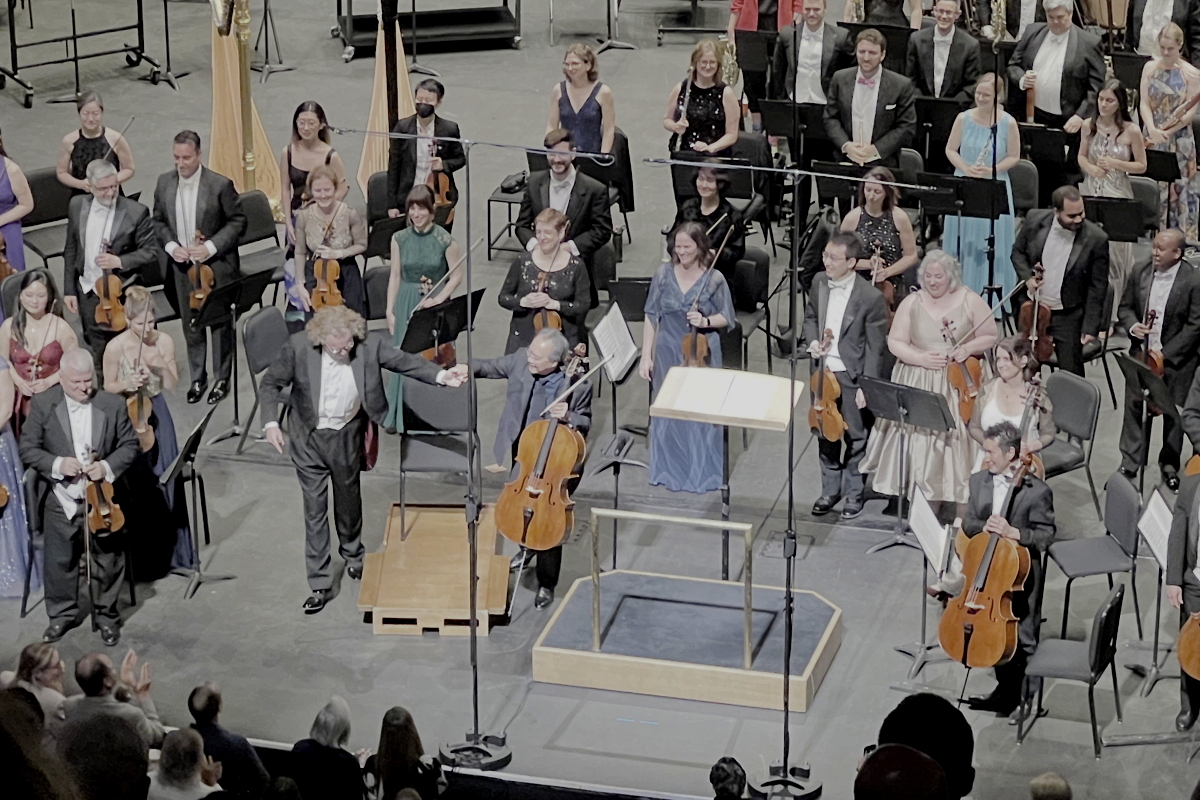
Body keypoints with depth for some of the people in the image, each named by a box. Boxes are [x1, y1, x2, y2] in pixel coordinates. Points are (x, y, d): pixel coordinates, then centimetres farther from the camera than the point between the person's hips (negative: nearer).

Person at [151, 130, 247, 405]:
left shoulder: (220, 185, -16)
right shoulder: (164, 182, -3)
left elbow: (237, 222, -9)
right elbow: (159, 220, 9)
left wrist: (211, 247, -19)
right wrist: (170, 246, -9)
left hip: (216, 266, -4)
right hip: (183, 266, 4)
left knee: (221, 324, 8)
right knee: (190, 323, 15)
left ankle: (222, 378, 24)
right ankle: (197, 377, 30)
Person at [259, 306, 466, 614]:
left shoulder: (368, 347, -19)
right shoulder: (299, 347, -21)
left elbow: (404, 360, -8)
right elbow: (270, 383, -9)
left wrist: (440, 375, -22)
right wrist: (271, 422, -19)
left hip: (348, 436, 2)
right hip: (309, 438, -2)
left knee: (348, 500, 22)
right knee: (315, 509, 3)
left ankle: (352, 555, 50)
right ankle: (319, 584, 12)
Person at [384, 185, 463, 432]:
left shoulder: (445, 240, -8)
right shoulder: (400, 239, 0)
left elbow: (456, 276, -3)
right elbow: (395, 276, 5)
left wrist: (437, 300, -14)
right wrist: (390, 310, 2)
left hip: (436, 306, -2)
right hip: (406, 304, 2)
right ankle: (399, 415, 18)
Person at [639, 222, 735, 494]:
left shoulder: (714, 279, -6)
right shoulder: (664, 275, -2)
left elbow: (727, 319, 3)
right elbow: (651, 317, 2)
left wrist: (706, 321, -18)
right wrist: (646, 356, -1)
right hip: (668, 352, 2)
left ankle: (701, 473, 15)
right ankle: (668, 471, 23)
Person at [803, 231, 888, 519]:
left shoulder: (870, 297, -20)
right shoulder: (819, 283, -3)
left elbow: (875, 347, -14)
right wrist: (813, 340, -5)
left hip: (853, 376, -5)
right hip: (824, 372, 5)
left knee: (856, 438, 9)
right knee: (826, 433, 17)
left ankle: (854, 493, 26)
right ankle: (830, 489, 33)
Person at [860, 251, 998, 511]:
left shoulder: (970, 302, -2)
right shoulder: (912, 302, 2)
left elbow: (990, 337, 5)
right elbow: (895, 342, 2)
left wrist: (968, 348, -15)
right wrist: (920, 358, -14)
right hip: (916, 385, 2)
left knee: (952, 438, -7)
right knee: (916, 441, -4)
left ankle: (950, 503, 1)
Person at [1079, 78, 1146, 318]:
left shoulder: (1131, 131, -8)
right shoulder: (1089, 126, 1)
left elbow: (1141, 166, -1)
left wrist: (1115, 163, -17)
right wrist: (1090, 168, -9)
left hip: (1118, 196, -3)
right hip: (1090, 193, 3)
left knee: (1115, 252, 0)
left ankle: (1116, 311, 11)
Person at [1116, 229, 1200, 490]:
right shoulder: (1140, 271, -1)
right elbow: (1125, 307, 10)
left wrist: (1166, 354, -16)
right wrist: (1132, 326, -13)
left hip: (1176, 358, -4)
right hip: (1142, 352, 4)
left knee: (1174, 413, 7)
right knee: (1133, 405, 4)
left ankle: (1170, 466, 23)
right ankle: (1129, 464, 14)